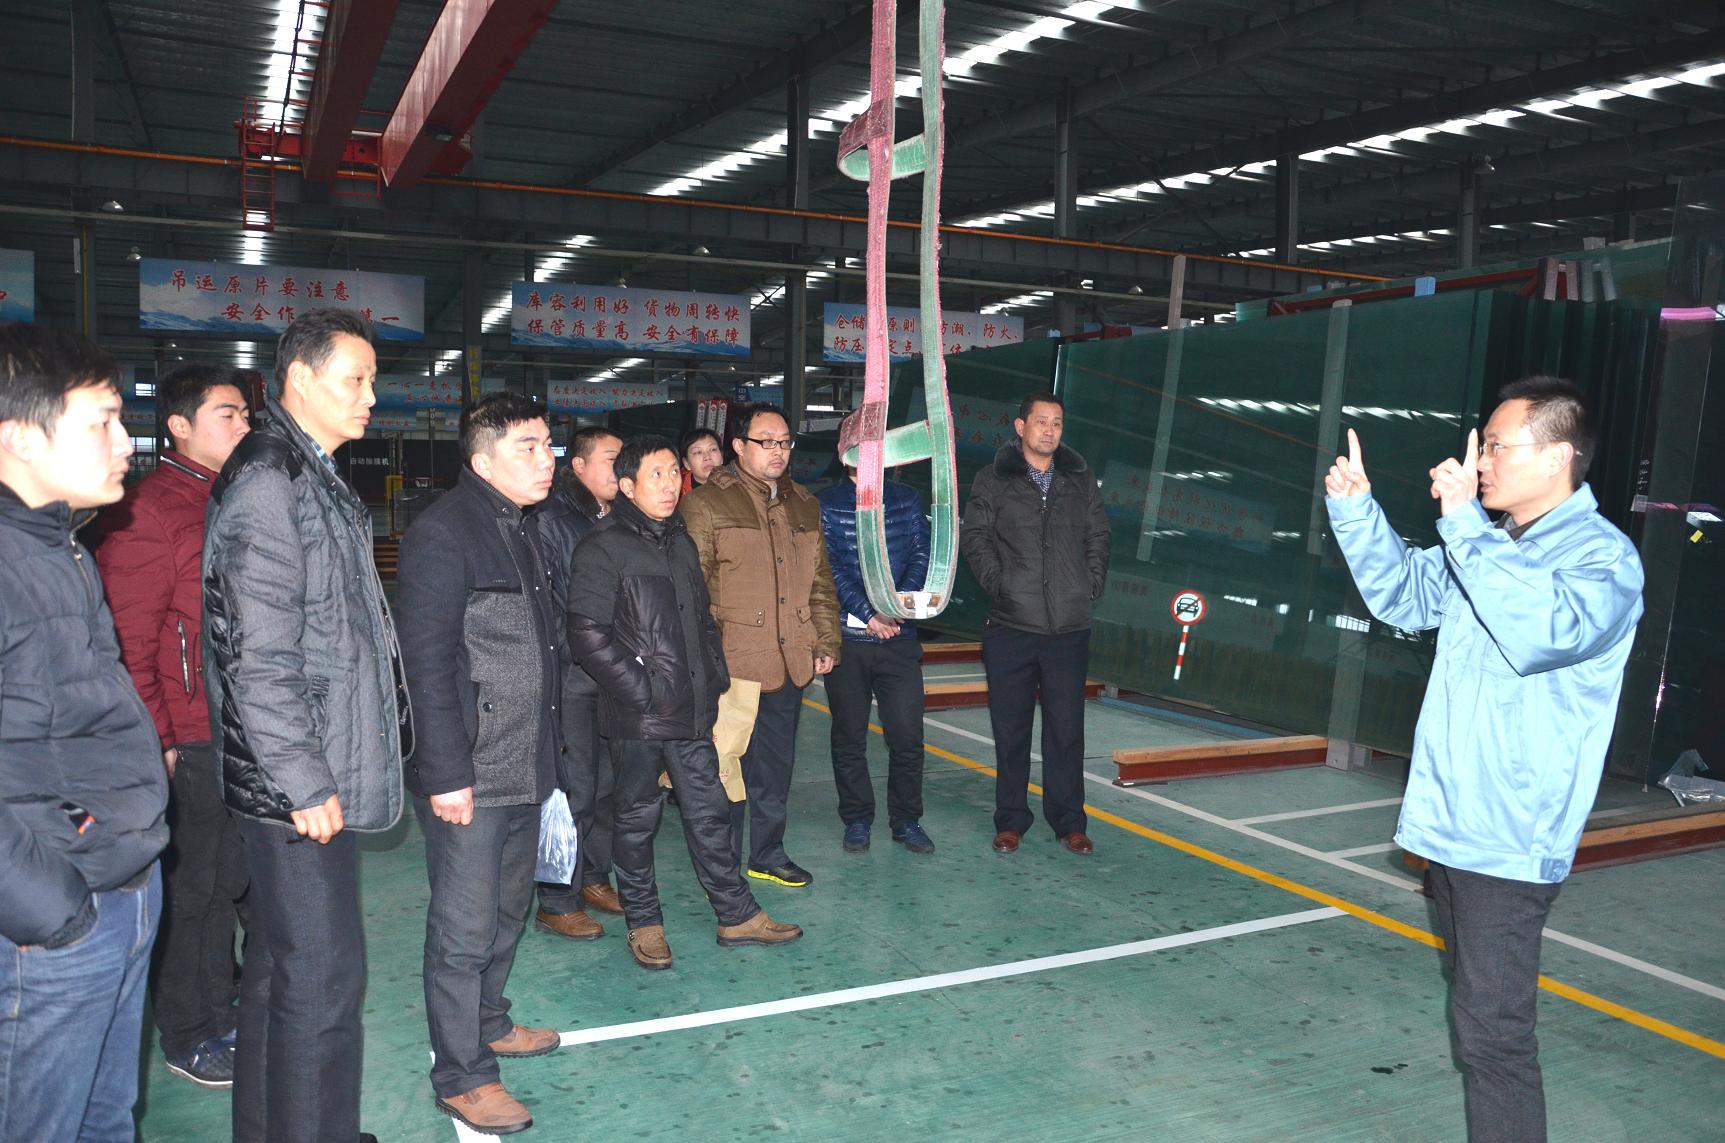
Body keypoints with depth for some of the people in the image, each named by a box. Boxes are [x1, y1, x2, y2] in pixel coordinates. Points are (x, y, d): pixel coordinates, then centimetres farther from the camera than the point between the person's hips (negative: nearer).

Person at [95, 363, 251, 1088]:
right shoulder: (148, 512, -14)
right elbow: (129, 645, -16)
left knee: (229, 880, 19)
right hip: (191, 747, -7)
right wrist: (158, 743, -15)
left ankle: (221, 1012, 36)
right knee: (191, 888, 8)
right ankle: (186, 1036, 26)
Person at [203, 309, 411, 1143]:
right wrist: (305, 783, -20)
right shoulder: (266, 482, -15)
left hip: (321, 774, 10)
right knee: (322, 977, -4)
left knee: (281, 968, 19)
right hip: (296, 785, -10)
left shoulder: (313, 479, 16)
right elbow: (258, 657, -21)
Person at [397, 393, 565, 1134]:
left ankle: (488, 1024, 39)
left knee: (508, 911, 20)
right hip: (469, 776, -9)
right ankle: (460, 1076, 16)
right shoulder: (442, 534, -15)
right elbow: (428, 662, -20)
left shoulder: (521, 530, 13)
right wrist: (446, 774, -21)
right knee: (464, 929, 2)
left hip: (525, 769, 9)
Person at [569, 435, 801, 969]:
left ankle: (738, 915, 23)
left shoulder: (682, 544, 14)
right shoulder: (604, 548, -9)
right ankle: (643, 922, 23)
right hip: (637, 717, -6)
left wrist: (715, 681, 13)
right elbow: (588, 634, -16)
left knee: (708, 811, 13)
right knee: (638, 818, 8)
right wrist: (641, 689, -16)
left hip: (692, 712, 6)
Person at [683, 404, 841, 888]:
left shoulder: (803, 504, 14)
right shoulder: (705, 504, -5)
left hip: (790, 663, 6)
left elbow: (820, 581, 19)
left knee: (777, 766, 16)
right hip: (732, 665, -5)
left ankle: (768, 854, 31)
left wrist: (826, 642, 11)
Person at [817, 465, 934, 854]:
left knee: (907, 733, 0)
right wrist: (869, 614, -16)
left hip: (899, 636, 2)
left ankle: (906, 820, 15)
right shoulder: (826, 505, 3)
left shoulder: (907, 499, 11)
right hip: (847, 637, -1)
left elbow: (921, 556, 2)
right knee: (849, 735, 6)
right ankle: (856, 820, 20)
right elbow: (829, 567, -6)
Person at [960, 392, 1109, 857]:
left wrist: (1092, 584, 5)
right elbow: (974, 536, 3)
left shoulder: (1081, 481, 10)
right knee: (1011, 728, 5)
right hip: (1011, 626, -2)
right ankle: (1011, 821, 16)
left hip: (1069, 627, 2)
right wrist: (997, 583, -6)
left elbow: (1098, 536, 15)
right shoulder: (994, 481, 3)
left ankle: (1069, 821, 17)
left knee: (1067, 727, 6)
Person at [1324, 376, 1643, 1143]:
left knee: (1492, 1029, -4)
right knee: (1476, 1005, 21)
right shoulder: (1490, 544, 10)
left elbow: (1540, 634, -33)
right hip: (1452, 820, 9)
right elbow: (1403, 595, 18)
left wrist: (1463, 521, -30)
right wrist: (1357, 507, 5)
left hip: (1509, 838, -9)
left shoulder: (1601, 554, -15)